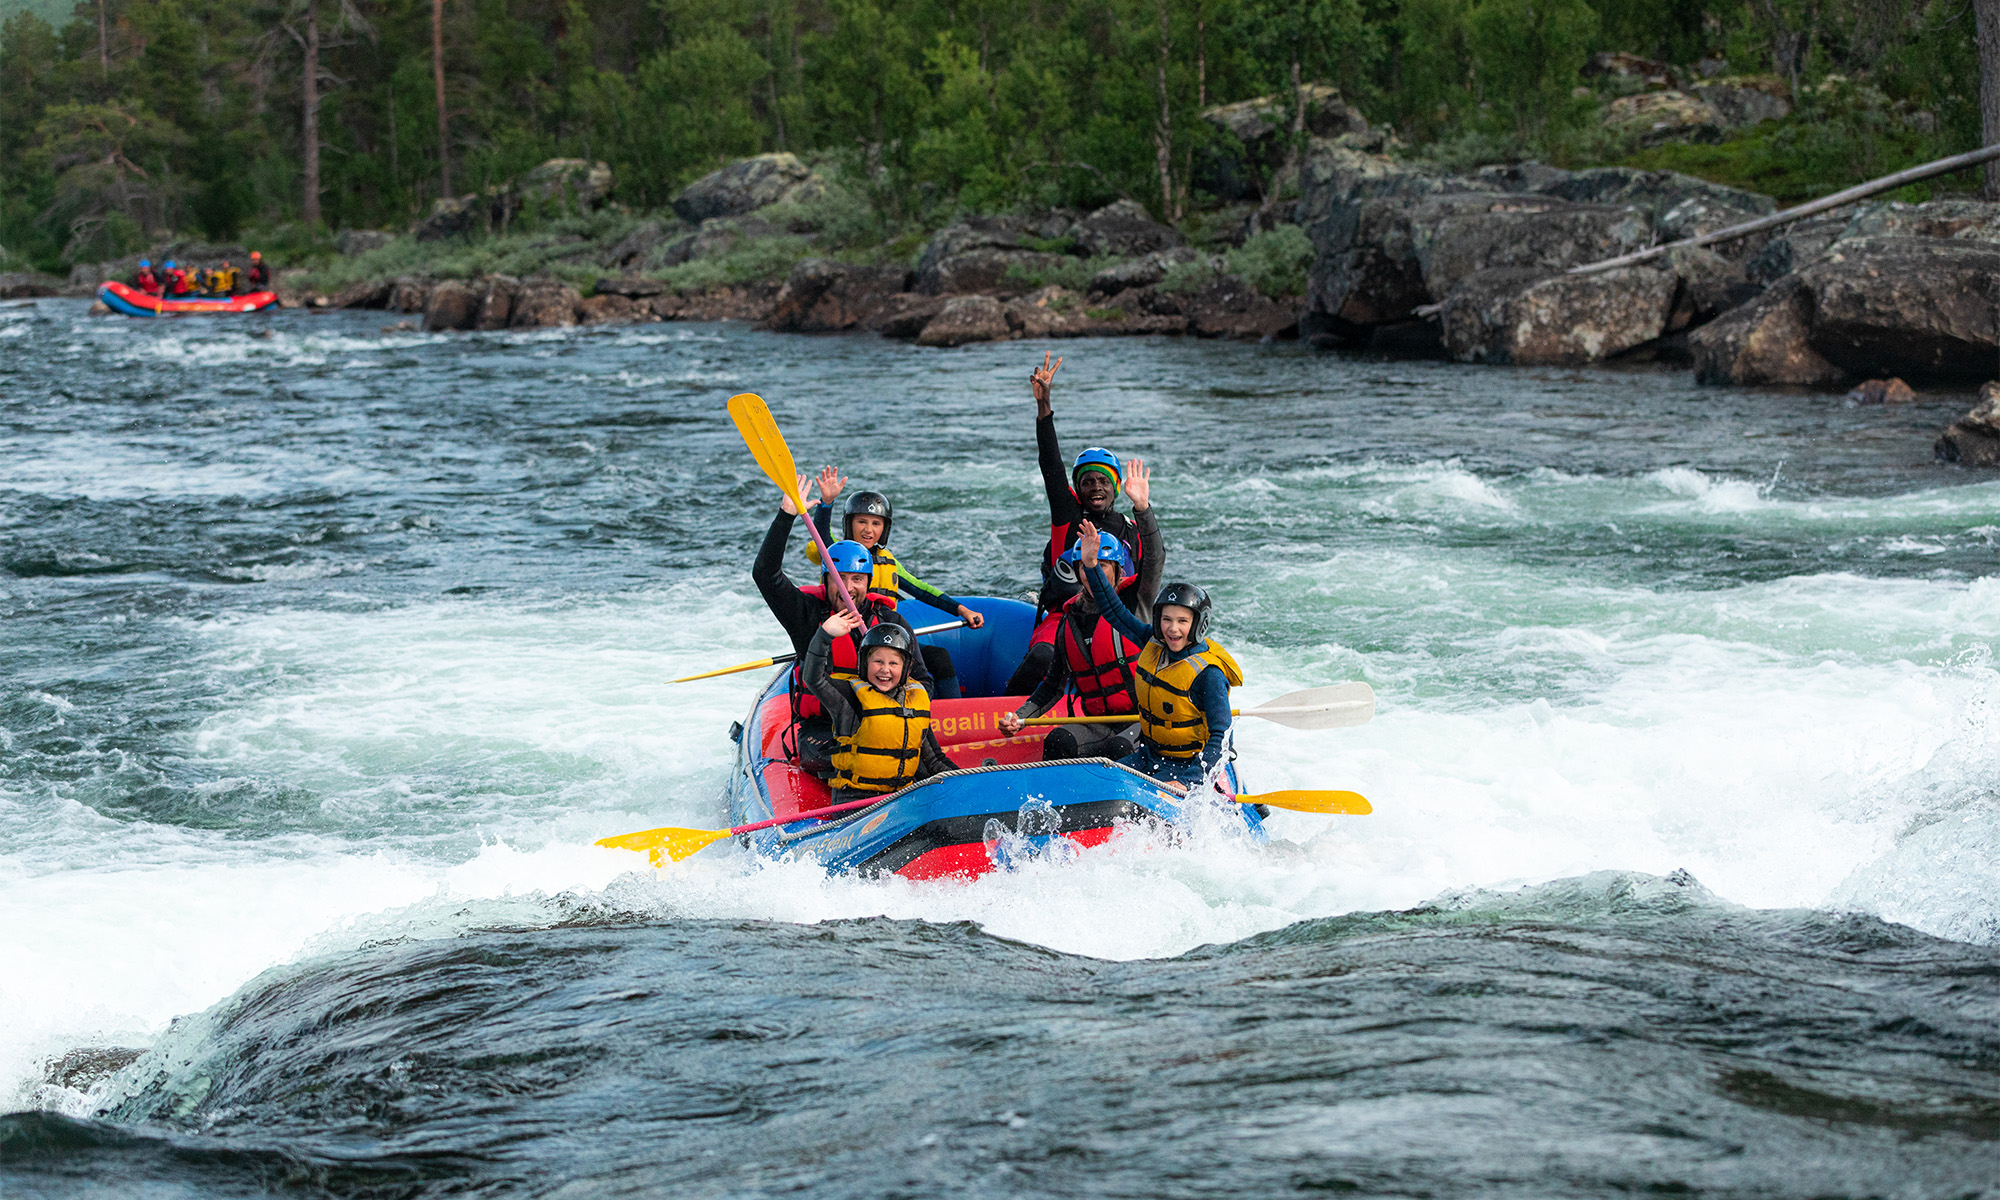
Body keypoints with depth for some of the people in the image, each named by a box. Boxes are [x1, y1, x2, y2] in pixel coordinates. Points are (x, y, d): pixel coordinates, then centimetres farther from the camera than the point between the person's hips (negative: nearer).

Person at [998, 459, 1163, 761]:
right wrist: (1020, 717, 7)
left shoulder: (1135, 602, 2)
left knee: (1119, 749, -36)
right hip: (1098, 722, 4)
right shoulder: (1069, 622, 14)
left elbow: (1154, 559, -14)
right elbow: (1055, 683, 20)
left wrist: (1142, 507, -27)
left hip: (1145, 719, -3)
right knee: (1059, 741, -28)